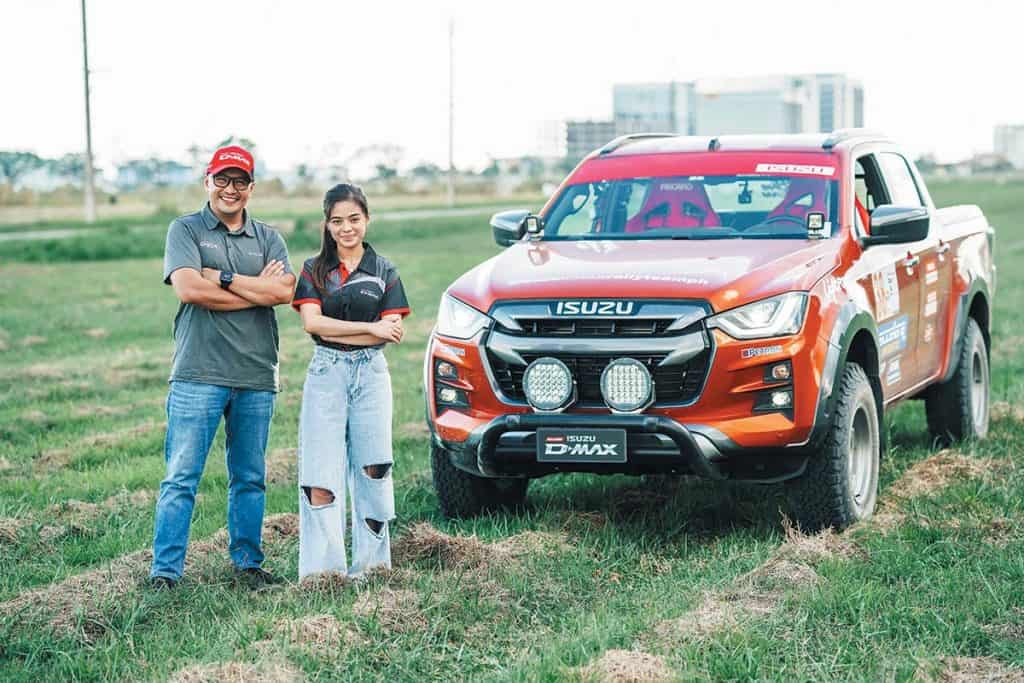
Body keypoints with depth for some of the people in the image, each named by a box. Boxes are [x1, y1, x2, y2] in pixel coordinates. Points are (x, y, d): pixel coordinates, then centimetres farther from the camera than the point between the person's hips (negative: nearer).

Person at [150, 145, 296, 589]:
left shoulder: (268, 238, 13)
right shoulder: (186, 230, 4)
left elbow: (285, 291, -5)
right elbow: (187, 288, -13)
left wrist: (222, 277, -9)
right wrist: (257, 290, -8)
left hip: (257, 376, 4)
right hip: (199, 373, -3)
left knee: (250, 478, 11)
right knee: (181, 477, -5)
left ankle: (247, 562, 21)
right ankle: (165, 571, -1)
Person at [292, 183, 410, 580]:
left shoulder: (384, 271, 8)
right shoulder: (314, 270, 7)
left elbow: (393, 333, -2)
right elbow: (312, 323, -7)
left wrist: (335, 332, -8)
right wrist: (370, 328, -11)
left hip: (371, 373, 1)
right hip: (325, 375, -1)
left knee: (372, 471, 1)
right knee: (320, 476, -6)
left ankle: (369, 565, 10)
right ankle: (322, 570, -5)